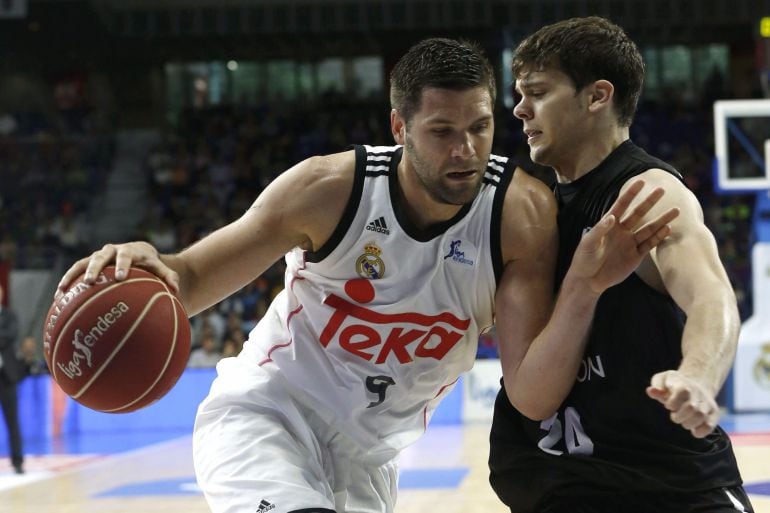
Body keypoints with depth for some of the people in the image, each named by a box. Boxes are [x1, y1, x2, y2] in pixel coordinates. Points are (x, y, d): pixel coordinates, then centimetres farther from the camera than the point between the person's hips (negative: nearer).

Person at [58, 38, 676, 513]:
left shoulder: (523, 214, -17)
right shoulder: (330, 188, -20)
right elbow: (194, 280, -11)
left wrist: (585, 288, -37)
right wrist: (152, 267, -35)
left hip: (368, 455, 4)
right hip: (265, 414, -4)